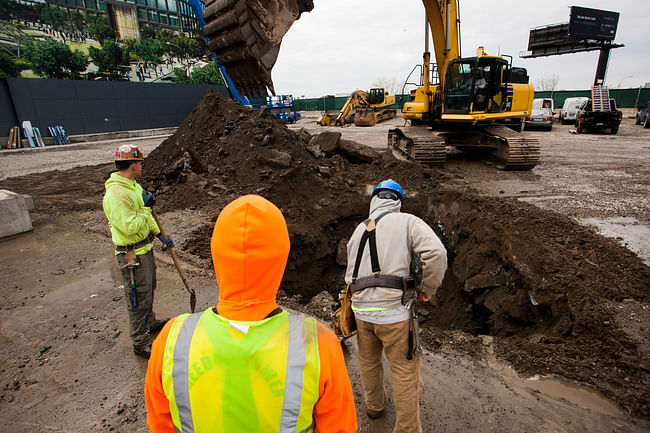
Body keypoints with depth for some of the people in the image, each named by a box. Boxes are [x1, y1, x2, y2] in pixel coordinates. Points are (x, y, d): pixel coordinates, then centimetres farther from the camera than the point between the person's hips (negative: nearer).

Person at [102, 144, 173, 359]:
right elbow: (130, 227, -30)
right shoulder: (116, 193, -26)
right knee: (138, 298, 3)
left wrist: (160, 234, 13)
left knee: (148, 290, 26)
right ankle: (141, 343, 19)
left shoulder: (133, 185, 7)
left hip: (145, 249, 10)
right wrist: (146, 207, -20)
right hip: (132, 254, -10)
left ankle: (149, 323, 47)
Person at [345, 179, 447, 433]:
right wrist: (429, 288, -4)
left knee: (369, 361, 26)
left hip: (361, 309, 5)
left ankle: (374, 404, 50)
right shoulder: (408, 222, -3)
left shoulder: (358, 231, 11)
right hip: (393, 310, -5)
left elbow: (350, 276, 13)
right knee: (405, 369, 13)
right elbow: (436, 253, -18)